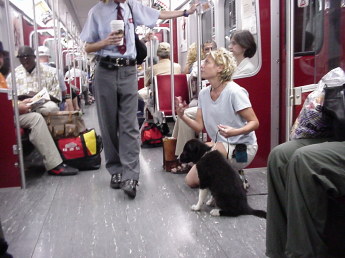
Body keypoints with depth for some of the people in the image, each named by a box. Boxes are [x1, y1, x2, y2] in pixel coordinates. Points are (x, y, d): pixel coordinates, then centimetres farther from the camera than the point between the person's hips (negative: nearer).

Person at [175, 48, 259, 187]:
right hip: (221, 147, 7)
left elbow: (254, 123, -17)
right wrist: (182, 116, -16)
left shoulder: (234, 92, -19)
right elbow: (199, 126, 1)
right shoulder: (204, 93, 2)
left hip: (243, 147, -6)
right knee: (190, 181, 0)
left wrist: (234, 132, -35)